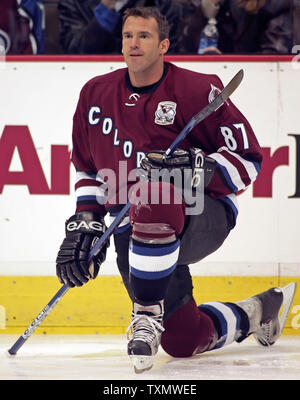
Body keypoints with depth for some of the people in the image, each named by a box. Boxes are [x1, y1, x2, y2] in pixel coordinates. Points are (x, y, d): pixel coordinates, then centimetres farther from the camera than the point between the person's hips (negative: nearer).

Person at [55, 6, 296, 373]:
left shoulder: (196, 90, -8)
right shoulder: (96, 94, 8)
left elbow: (247, 156, -8)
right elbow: (88, 168, 20)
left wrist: (196, 171, -24)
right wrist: (85, 223, 8)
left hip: (202, 215, -5)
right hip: (136, 233, 5)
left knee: (153, 200, -42)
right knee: (185, 339, 0)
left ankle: (147, 316, -30)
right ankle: (253, 314, 32)